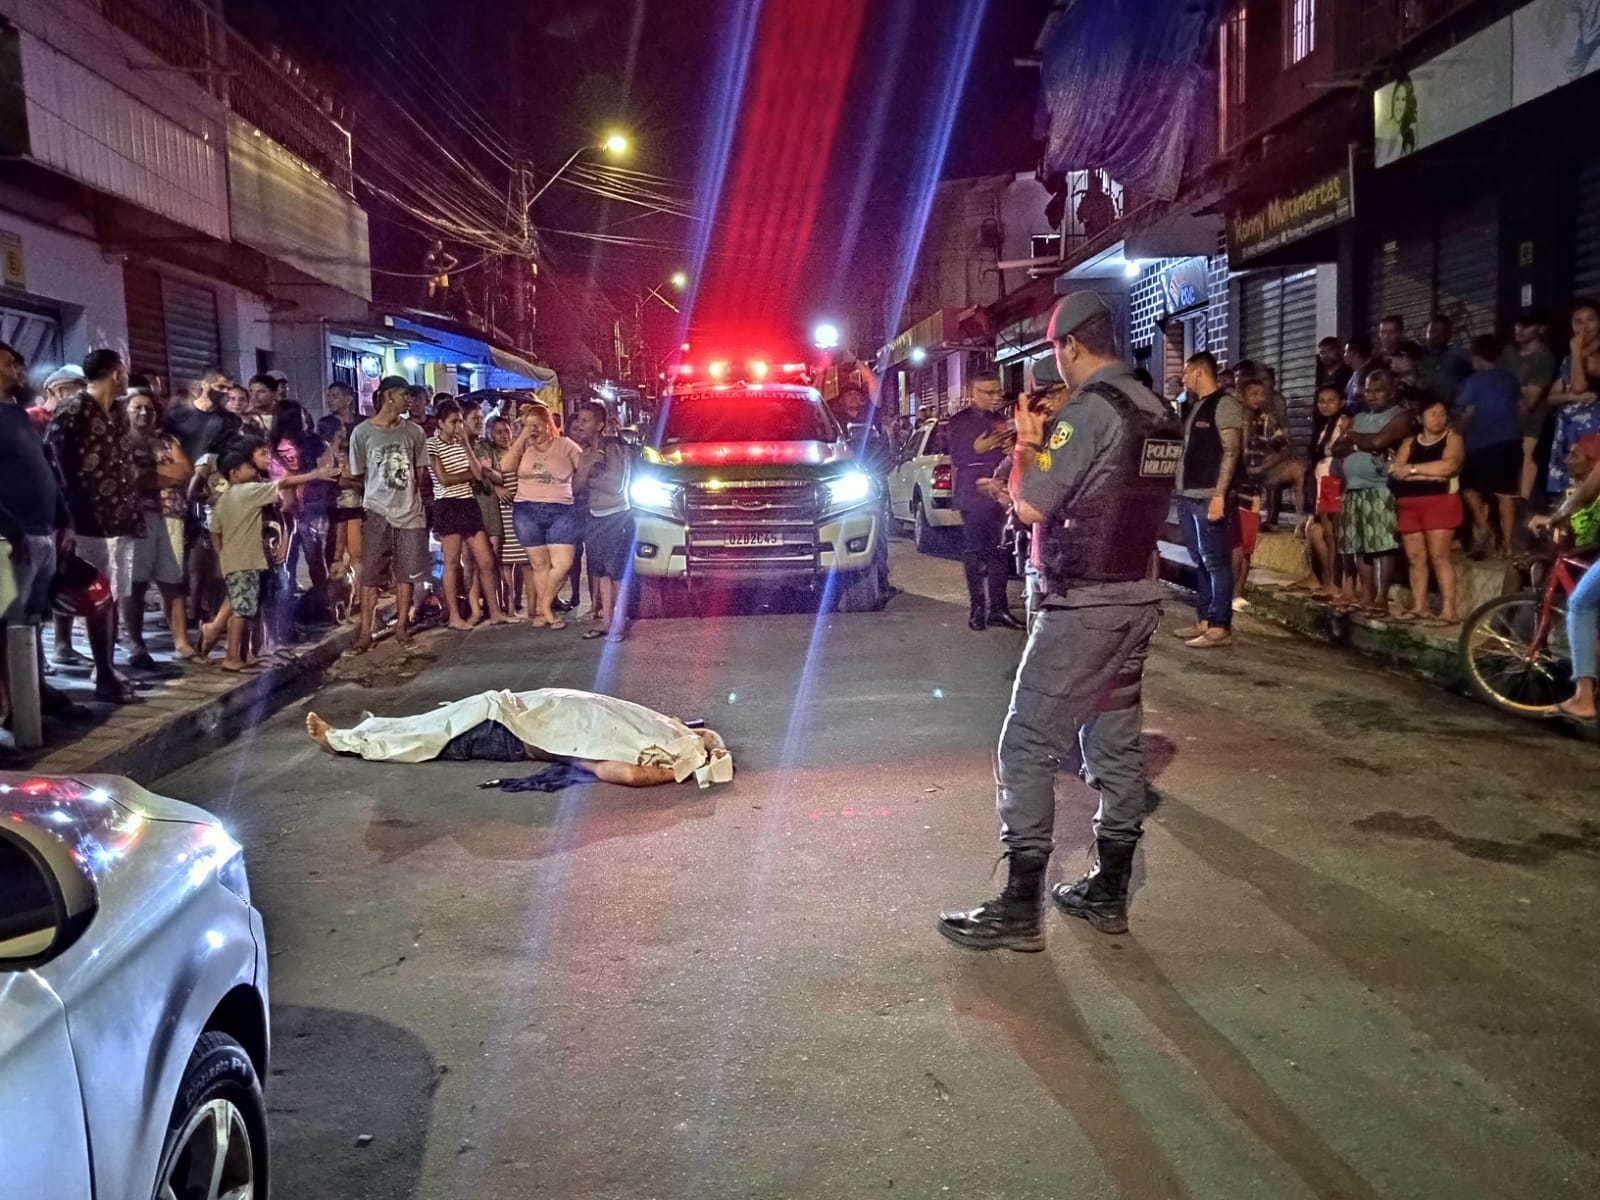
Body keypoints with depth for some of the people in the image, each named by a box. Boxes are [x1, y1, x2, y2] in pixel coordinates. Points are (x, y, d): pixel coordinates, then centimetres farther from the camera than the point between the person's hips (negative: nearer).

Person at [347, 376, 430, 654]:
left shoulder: (413, 432, 4)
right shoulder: (363, 432, -4)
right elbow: (358, 476, 5)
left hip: (410, 511, 3)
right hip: (377, 512, -3)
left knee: (407, 573, 7)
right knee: (371, 575, -2)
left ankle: (402, 627, 18)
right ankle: (365, 634, 1)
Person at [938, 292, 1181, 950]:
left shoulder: (1087, 411, -16)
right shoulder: (1159, 412, 11)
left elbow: (1030, 506, -16)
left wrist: (1024, 445, 2)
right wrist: (1044, 448, 18)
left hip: (1084, 606, -9)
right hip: (1140, 598, 9)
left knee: (1028, 748, -4)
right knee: (1116, 743, 14)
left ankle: (1019, 909, -3)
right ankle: (1110, 893, 22)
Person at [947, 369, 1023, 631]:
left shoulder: (1000, 419, 16)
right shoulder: (960, 421, -1)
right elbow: (956, 458, -9)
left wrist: (1011, 446, 2)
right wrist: (977, 449, -27)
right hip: (973, 495, -5)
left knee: (999, 552, 4)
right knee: (975, 551, -3)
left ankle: (998, 608, 8)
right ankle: (977, 608, 1)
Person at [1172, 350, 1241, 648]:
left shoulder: (1225, 404, -7)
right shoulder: (1195, 407, 19)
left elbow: (1231, 452, -14)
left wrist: (1219, 494, -21)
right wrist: (1181, 490, 16)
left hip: (1209, 497, -9)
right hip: (1189, 496, 9)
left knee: (1215, 561, -7)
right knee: (1199, 561, 11)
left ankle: (1221, 627, -5)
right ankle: (1204, 621, 17)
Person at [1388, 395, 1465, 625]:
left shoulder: (1453, 439, 3)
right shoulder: (1409, 442, 16)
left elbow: (1448, 466, -15)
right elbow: (1394, 470, 1)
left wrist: (1412, 469, -9)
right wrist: (1429, 474, -11)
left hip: (1439, 502, -5)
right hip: (1409, 505, 5)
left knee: (1439, 556, -11)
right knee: (1414, 558, 5)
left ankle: (1449, 610, -12)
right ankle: (1419, 606, 11)